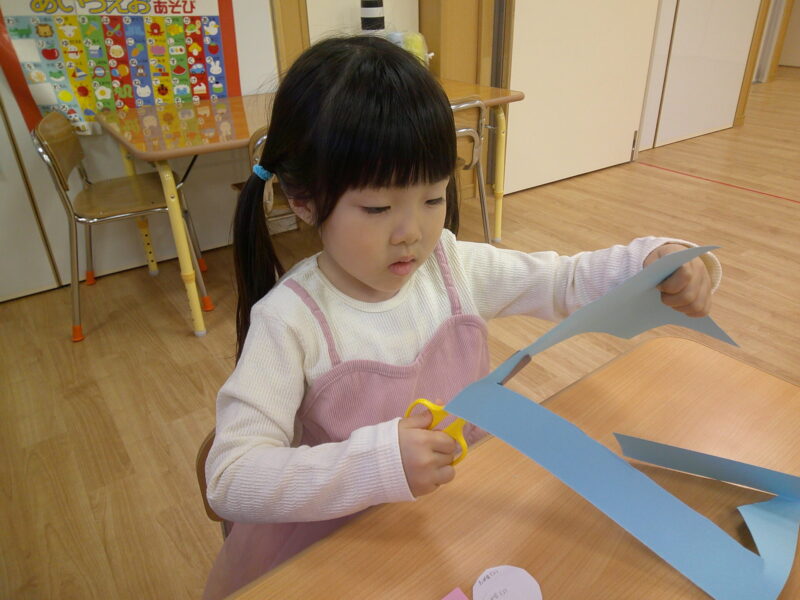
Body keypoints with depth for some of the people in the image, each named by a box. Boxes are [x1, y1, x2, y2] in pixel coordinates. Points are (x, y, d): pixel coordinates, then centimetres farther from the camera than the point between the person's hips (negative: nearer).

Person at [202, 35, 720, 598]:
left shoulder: (457, 267, -9)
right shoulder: (289, 319, -23)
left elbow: (568, 281, 2)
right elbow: (230, 480, -25)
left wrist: (654, 262, -16)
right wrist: (375, 462, -38)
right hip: (338, 549, -2)